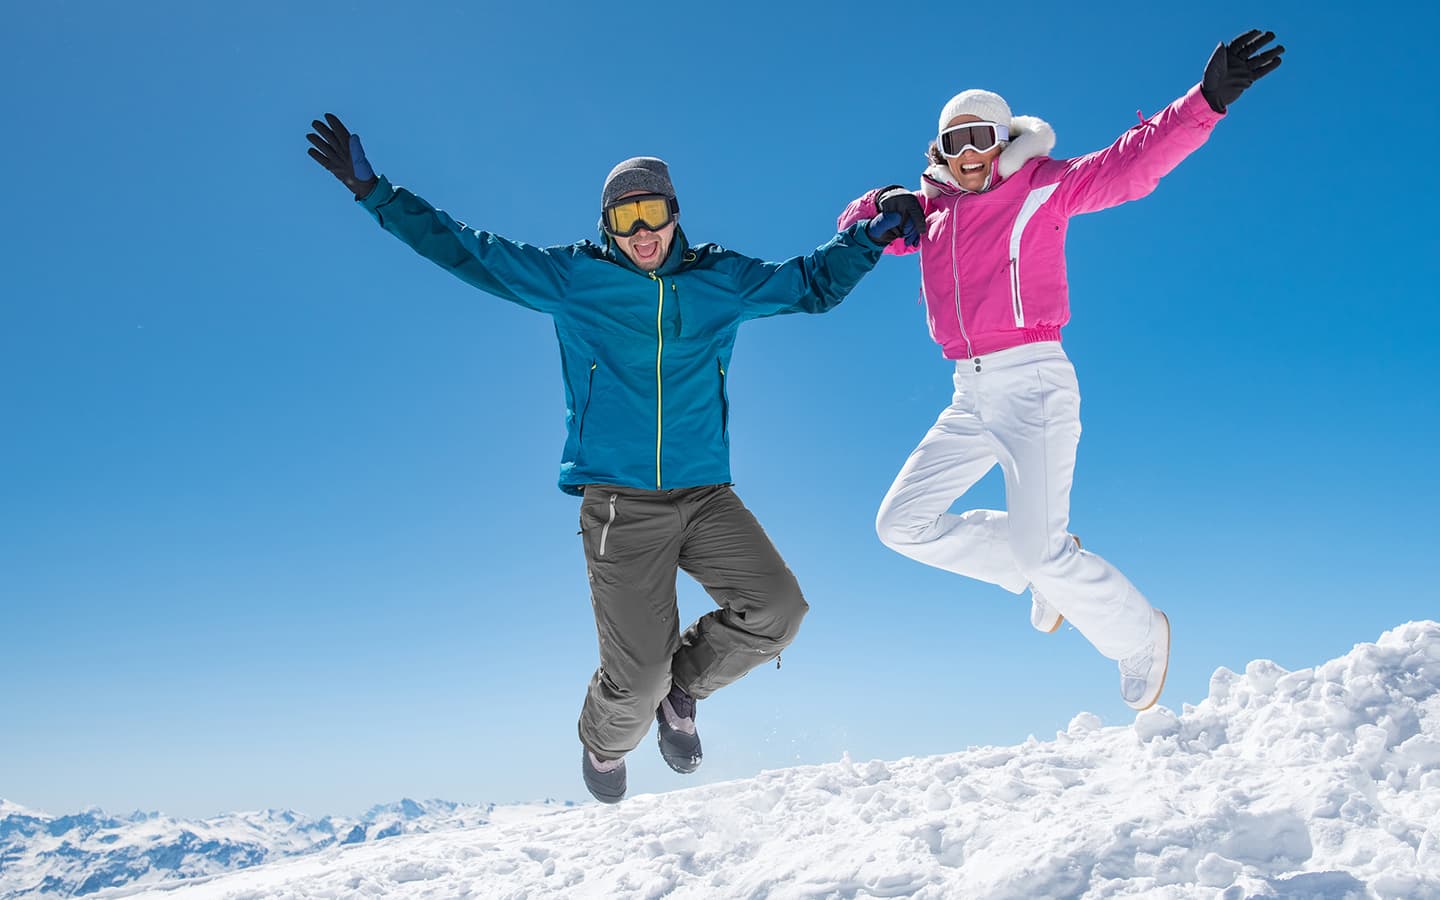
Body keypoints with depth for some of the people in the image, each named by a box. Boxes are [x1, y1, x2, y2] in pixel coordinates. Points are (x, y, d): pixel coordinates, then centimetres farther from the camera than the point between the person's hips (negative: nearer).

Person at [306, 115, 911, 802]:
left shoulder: (722, 281, 11)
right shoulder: (573, 278, 5)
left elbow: (812, 283, 24)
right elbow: (462, 249, 8)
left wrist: (874, 234, 14)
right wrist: (372, 190, 6)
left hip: (706, 496, 3)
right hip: (619, 504, -3)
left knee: (778, 609, -16)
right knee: (637, 675, -7)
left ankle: (682, 687, 15)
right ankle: (604, 745, 31)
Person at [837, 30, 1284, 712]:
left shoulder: (1044, 188, 1)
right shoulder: (934, 210, 15)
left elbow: (1131, 163, -10)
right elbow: (854, 232, 23)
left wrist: (1208, 99, -24)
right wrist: (885, 206, 0)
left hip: (1033, 383, -6)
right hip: (970, 399, 7)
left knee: (1039, 547, -15)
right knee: (902, 523, 5)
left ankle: (1139, 634, 13)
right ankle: (1045, 570, 16)